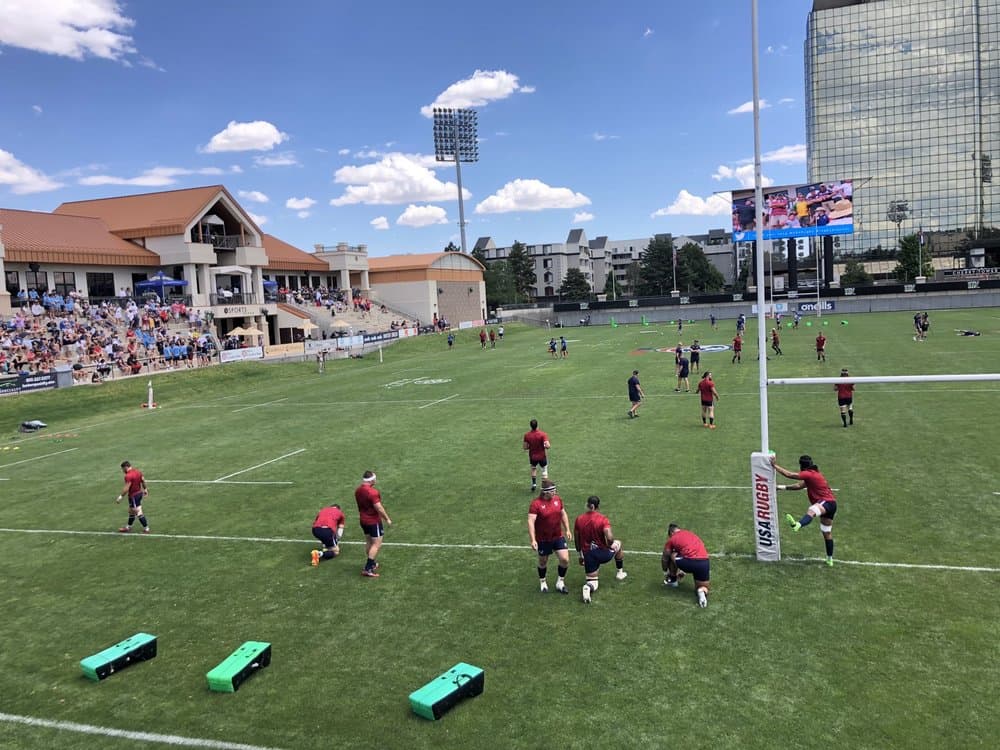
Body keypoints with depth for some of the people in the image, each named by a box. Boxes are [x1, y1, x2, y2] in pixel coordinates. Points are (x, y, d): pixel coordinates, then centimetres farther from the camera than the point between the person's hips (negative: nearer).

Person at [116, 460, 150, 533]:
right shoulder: (137, 471, 5)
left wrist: (120, 496, -20)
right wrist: (145, 489, 26)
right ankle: (128, 527, 34)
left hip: (133, 496, -10)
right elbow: (143, 480, 15)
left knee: (139, 513, -4)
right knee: (131, 511, 22)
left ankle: (146, 529, 1)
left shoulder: (128, 476, -22)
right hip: (139, 493, 10)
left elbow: (126, 488, -25)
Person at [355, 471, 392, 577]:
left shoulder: (358, 490, 2)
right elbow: (379, 508, -22)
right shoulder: (372, 492, -24)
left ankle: (371, 564, 33)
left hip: (363, 520, 9)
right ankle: (367, 569, -8)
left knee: (369, 542, 20)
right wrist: (387, 519, -11)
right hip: (374, 521, -9)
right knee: (377, 544, -4)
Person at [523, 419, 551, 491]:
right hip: (542, 456, -2)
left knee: (533, 468, 28)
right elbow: (547, 446, -26)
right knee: (544, 469, 18)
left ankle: (533, 483, 22)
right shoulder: (542, 434, -20)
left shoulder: (527, 435, -12)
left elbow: (525, 447, -9)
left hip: (532, 456, 2)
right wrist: (547, 447, -3)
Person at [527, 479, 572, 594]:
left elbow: (563, 514, 12)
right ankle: (542, 582, 40)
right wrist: (533, 540, -32)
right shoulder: (536, 503, -20)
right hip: (543, 539, -4)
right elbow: (531, 521, -25)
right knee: (543, 562, 13)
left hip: (558, 537, 4)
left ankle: (560, 582, 18)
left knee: (565, 559, -5)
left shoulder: (558, 499, -2)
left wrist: (567, 530, 9)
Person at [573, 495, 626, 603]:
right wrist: (610, 545, -4)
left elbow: (577, 540, 7)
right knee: (618, 544, 30)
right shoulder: (603, 519, -16)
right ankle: (620, 573, 39)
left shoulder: (579, 520, -2)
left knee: (592, 581, 15)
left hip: (588, 555, 3)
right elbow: (610, 538, -27)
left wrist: (580, 555, 21)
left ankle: (588, 587, -22)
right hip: (603, 553, -2)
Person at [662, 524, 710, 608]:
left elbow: (664, 559, 23)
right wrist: (682, 570, 56)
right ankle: (702, 591, -11)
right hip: (704, 563, 4)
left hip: (689, 562, -4)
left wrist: (666, 572, 44)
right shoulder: (691, 533, 29)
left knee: (671, 556, 23)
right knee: (702, 588, 22)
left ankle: (673, 581, 32)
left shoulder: (671, 539, 12)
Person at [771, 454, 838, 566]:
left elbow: (789, 474, -16)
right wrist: (782, 487, 17)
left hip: (827, 502, -11)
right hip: (827, 503, 11)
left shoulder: (809, 474, -12)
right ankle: (829, 559, 34)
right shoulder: (811, 475, 18)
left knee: (811, 511, -43)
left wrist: (775, 465, -10)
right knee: (827, 533, 21)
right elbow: (800, 485, 21)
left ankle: (797, 524, -76)